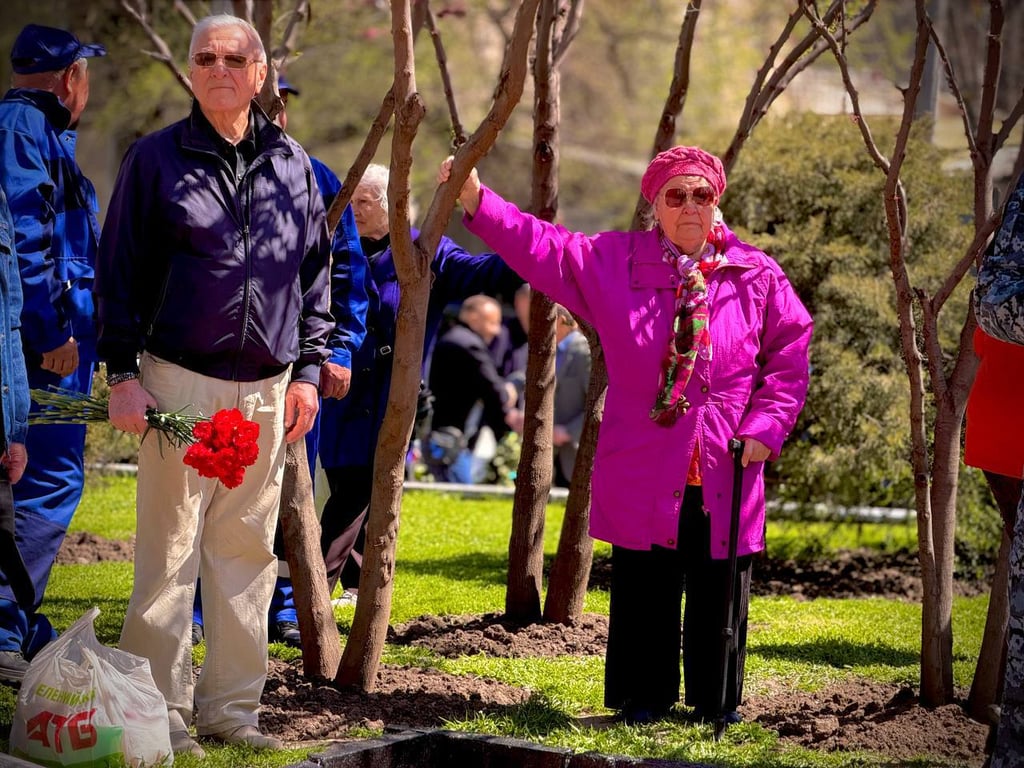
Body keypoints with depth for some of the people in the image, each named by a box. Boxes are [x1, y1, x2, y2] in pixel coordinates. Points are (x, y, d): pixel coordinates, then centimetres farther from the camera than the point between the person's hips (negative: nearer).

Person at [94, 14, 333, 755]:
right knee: (170, 552, -4)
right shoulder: (156, 159, 1)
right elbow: (119, 271, 1)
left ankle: (231, 706, 14)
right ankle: (161, 709, 2)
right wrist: (122, 373, -5)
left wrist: (307, 369, 9)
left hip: (267, 389, 4)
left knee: (248, 552, 7)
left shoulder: (292, 164, 11)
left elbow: (316, 274, 16)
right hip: (180, 380, -3)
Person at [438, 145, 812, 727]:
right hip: (645, 472, 0)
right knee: (644, 591, 6)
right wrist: (477, 199, -12)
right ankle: (645, 700, 19)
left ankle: (719, 705, 21)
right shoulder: (614, 262, 3)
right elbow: (541, 246, -1)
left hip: (726, 476, 0)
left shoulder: (757, 277, 3)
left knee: (720, 592, 7)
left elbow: (789, 357, 6)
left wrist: (765, 427, -4)